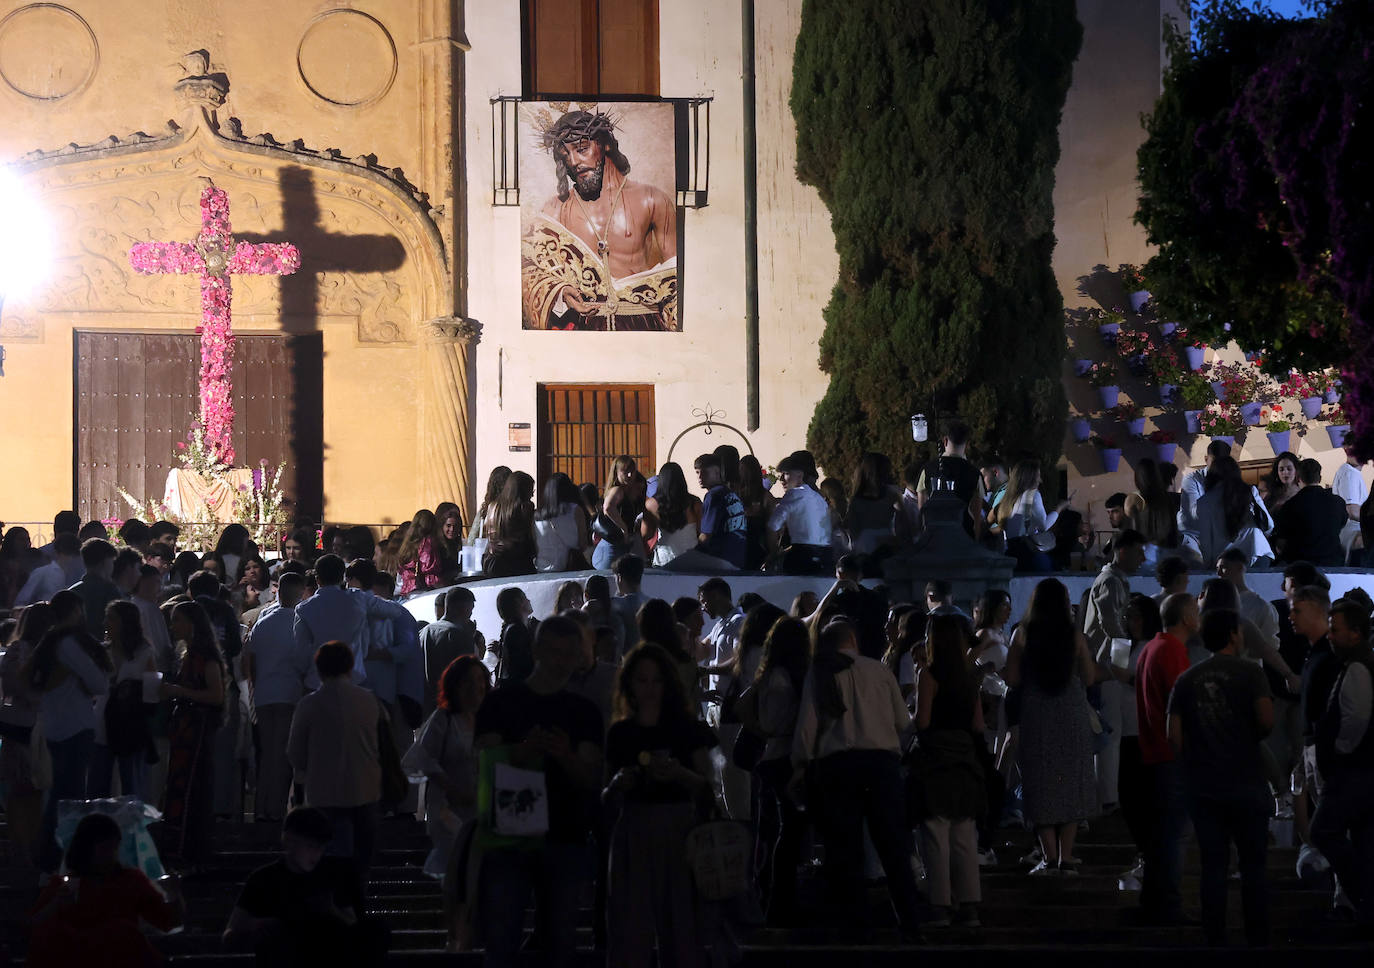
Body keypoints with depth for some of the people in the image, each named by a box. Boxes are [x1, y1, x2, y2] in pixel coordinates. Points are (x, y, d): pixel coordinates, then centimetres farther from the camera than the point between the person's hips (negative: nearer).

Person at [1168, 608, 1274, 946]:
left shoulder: (1186, 680, 6)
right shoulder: (1249, 673, -5)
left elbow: (1174, 735, 2)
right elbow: (1267, 720, -17)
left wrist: (1191, 766, 13)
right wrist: (1252, 737, 3)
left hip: (1202, 788, 3)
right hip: (1246, 785, -3)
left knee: (1213, 867, 6)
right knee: (1253, 867, 3)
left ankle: (1215, 941, 6)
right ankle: (1257, 940, 3)